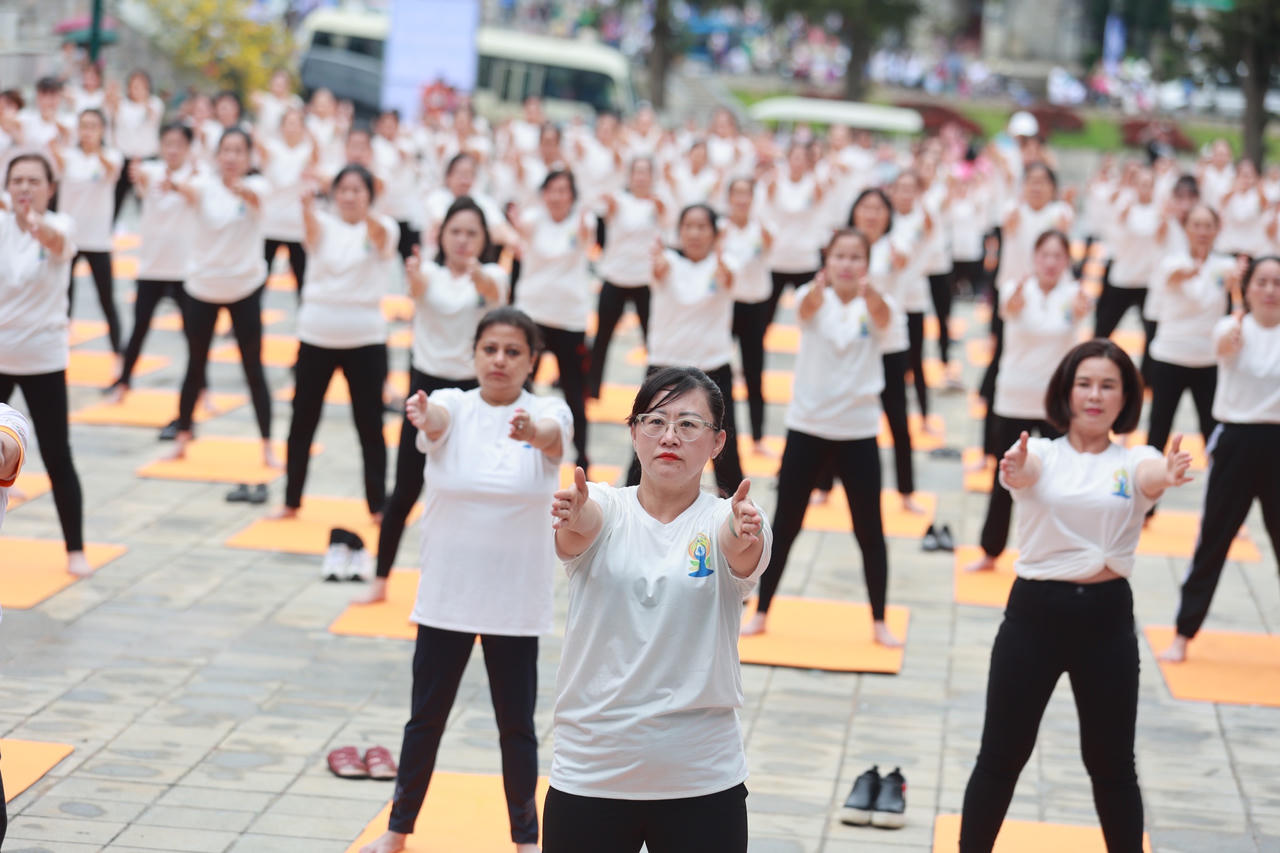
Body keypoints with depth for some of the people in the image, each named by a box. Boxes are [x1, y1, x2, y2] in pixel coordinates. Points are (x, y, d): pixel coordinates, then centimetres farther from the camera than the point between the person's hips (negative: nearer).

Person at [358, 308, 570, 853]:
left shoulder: (546, 413, -6)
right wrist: (423, 415, -54)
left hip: (516, 602, -1)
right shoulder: (453, 407, -4)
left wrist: (533, 434, -55)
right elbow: (437, 418, -28)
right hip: (446, 596, 1)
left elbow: (554, 436, -30)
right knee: (426, 716, 10)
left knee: (517, 725, 7)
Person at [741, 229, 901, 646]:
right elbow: (807, 307, -29)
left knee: (870, 530, 4)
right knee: (785, 525, 6)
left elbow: (883, 317, -28)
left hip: (858, 431, 0)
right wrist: (818, 287, -54)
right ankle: (761, 613, 17)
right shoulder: (814, 299, -4)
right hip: (807, 427, 0)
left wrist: (870, 293, -53)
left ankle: (879, 622, 16)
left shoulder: (873, 304, -4)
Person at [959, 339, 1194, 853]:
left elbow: (1151, 479, -24)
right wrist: (1016, 471, -50)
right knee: (1001, 756, 6)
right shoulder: (1040, 455, 0)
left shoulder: (1134, 461, 1)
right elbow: (1023, 471, -24)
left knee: (1111, 763, 9)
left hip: (1107, 617, 0)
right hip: (1034, 612, 0)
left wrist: (1169, 476, -49)